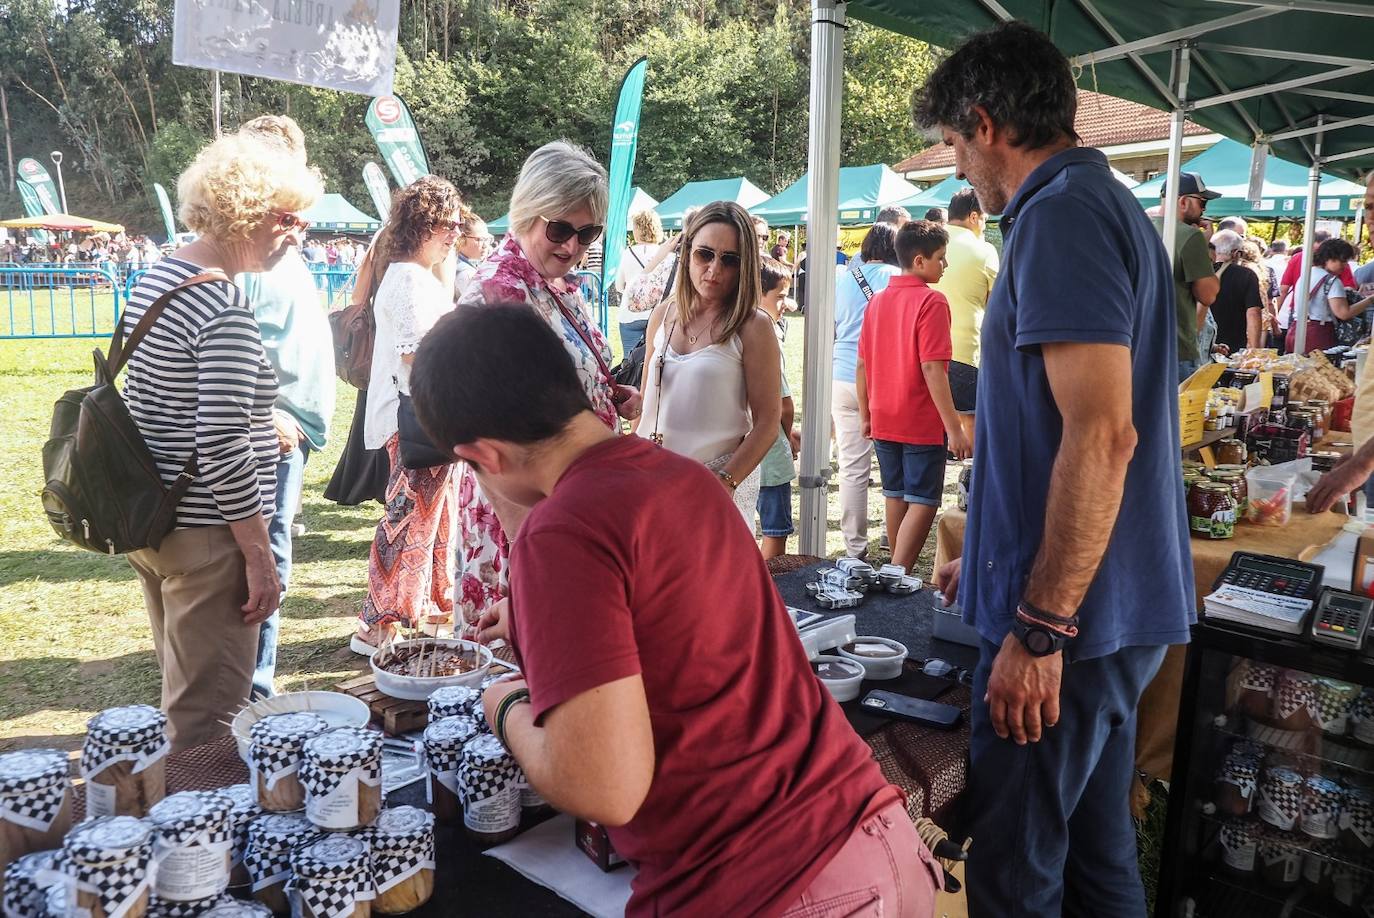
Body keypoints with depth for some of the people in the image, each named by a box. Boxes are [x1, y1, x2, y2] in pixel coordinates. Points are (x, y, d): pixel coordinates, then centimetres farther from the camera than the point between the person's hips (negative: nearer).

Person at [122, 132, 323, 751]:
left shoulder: (154, 279, 9)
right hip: (202, 535, -10)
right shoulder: (225, 308, -21)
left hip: (147, 516, 10)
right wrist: (259, 559, -19)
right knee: (208, 714, 3)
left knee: (185, 694, 25)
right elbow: (221, 447, -24)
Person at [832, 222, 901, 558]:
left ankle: (855, 547, 9)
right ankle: (894, 536, 21)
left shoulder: (842, 278, 10)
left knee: (852, 468, 4)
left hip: (843, 379, 3)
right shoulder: (897, 278, -2)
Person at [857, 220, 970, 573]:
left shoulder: (877, 301, 8)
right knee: (923, 503, -2)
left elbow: (862, 365, 10)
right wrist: (954, 428, -18)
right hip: (922, 424, -7)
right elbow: (933, 370, -20)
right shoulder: (931, 301, -13)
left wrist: (865, 416, 17)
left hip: (884, 422, 7)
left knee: (896, 496, 17)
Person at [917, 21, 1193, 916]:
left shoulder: (1061, 213, -15)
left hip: (1070, 617, -10)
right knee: (1097, 844, 21)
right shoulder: (1108, 204, 16)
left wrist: (1039, 629, -20)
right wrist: (996, 560, 26)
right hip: (1114, 604, 10)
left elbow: (1101, 436, -25)